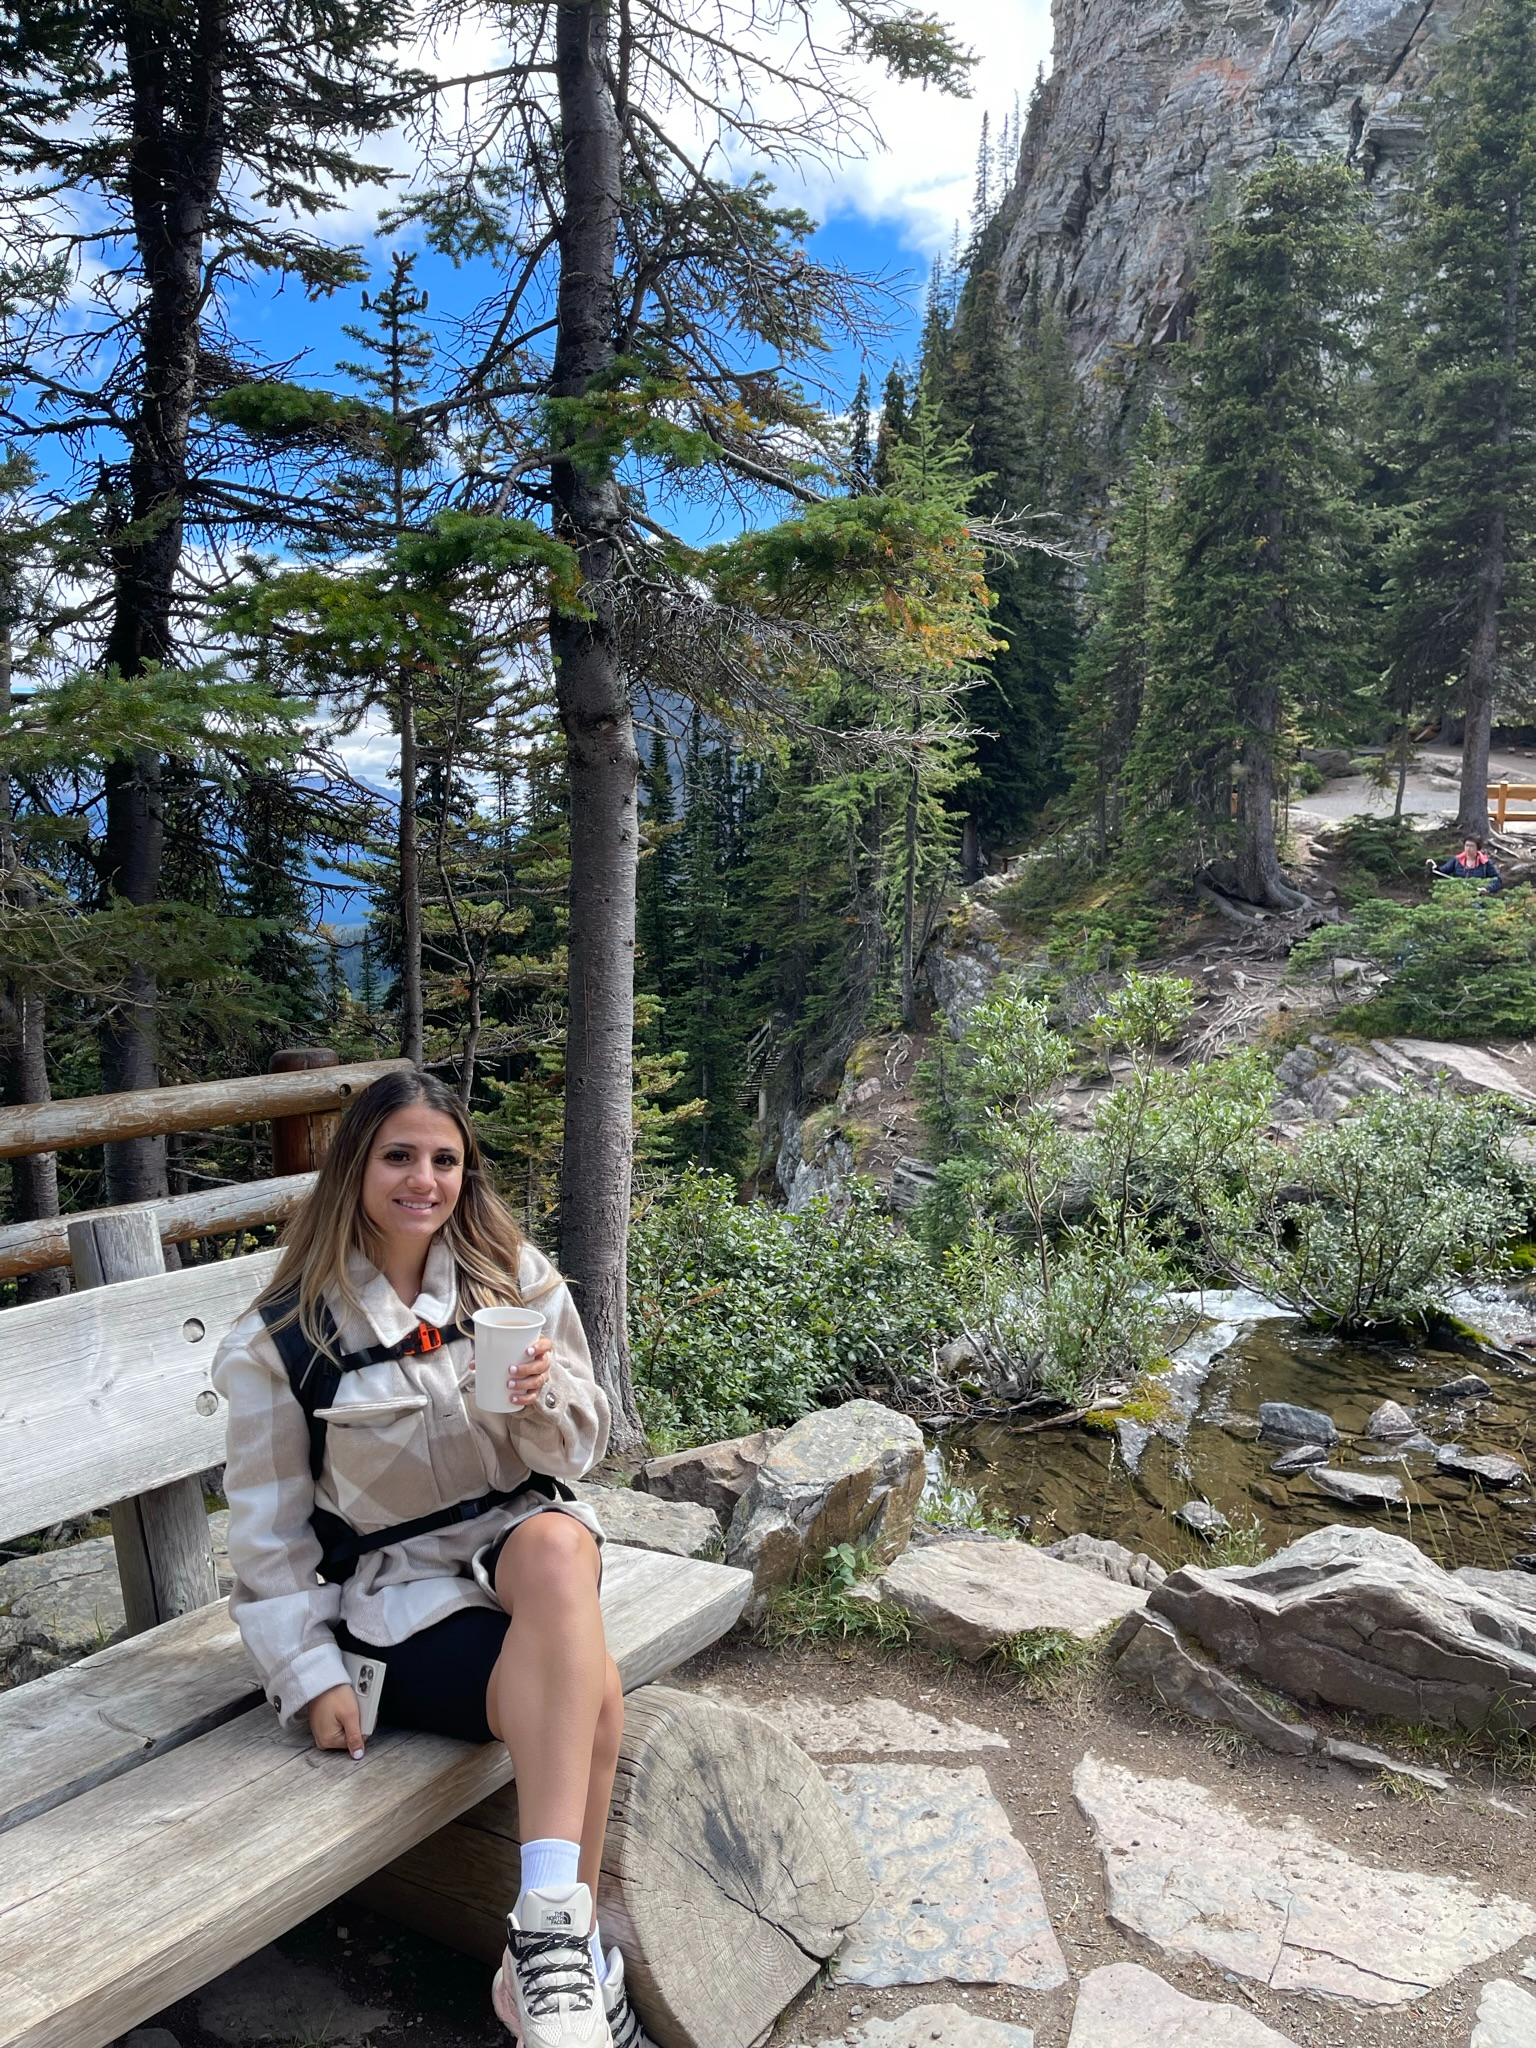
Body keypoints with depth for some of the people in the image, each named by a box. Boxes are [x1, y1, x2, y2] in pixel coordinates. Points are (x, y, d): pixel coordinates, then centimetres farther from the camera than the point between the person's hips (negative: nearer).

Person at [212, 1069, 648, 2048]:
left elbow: (579, 1448, 6)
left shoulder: (514, 1277, 1)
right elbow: (270, 1525, 1)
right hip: (397, 1589, -2)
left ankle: (545, 1942, -35)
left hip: (524, 1532, 3)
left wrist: (546, 1396, -18)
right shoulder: (283, 1336, -6)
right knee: (592, 1690, -32)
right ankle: (576, 1953, -17)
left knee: (556, 1553, -37)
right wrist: (313, 1675, -5)